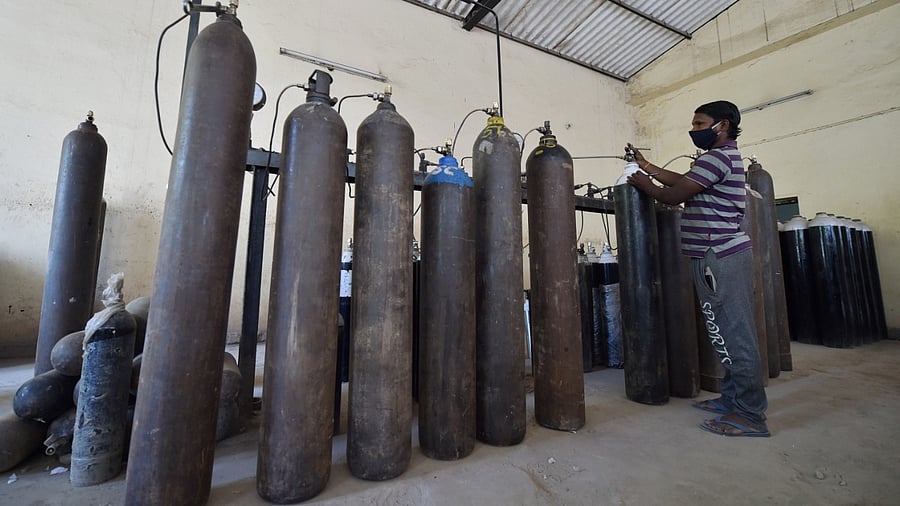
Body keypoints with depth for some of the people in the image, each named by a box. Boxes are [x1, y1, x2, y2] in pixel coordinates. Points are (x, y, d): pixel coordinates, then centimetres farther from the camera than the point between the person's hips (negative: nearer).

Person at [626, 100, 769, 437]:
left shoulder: (718, 157, -11)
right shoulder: (725, 156, 23)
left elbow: (674, 195, -13)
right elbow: (682, 181, 22)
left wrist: (642, 183, 3)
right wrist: (647, 166, 22)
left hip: (719, 256, -11)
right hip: (724, 254, 11)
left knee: (732, 333, -6)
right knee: (730, 331, 13)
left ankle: (750, 415, 3)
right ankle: (734, 398, 23)